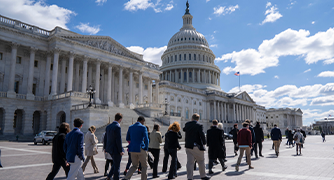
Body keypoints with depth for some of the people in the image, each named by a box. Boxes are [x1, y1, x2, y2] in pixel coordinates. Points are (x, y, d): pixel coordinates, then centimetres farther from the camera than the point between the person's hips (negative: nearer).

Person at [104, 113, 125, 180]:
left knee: (115, 163, 23)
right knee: (117, 165, 4)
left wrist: (105, 147, 20)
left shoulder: (108, 126, 7)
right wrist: (121, 151, -16)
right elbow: (118, 140, -21)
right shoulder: (117, 127, -19)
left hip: (109, 148, 8)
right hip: (116, 149, -8)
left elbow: (105, 138, 12)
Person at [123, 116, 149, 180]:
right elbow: (146, 139, -13)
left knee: (134, 166, 18)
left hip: (132, 149, 5)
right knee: (144, 166, 12)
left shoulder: (130, 127, 8)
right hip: (141, 149, -5)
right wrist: (146, 149, 0)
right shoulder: (143, 127, -8)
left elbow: (128, 139, 15)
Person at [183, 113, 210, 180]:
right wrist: (204, 142, -1)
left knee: (189, 162, 6)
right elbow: (202, 135, -15)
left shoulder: (187, 124, 5)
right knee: (201, 161, 11)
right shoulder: (199, 125, -11)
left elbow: (184, 130, 26)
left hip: (188, 146, 5)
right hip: (197, 146, -4)